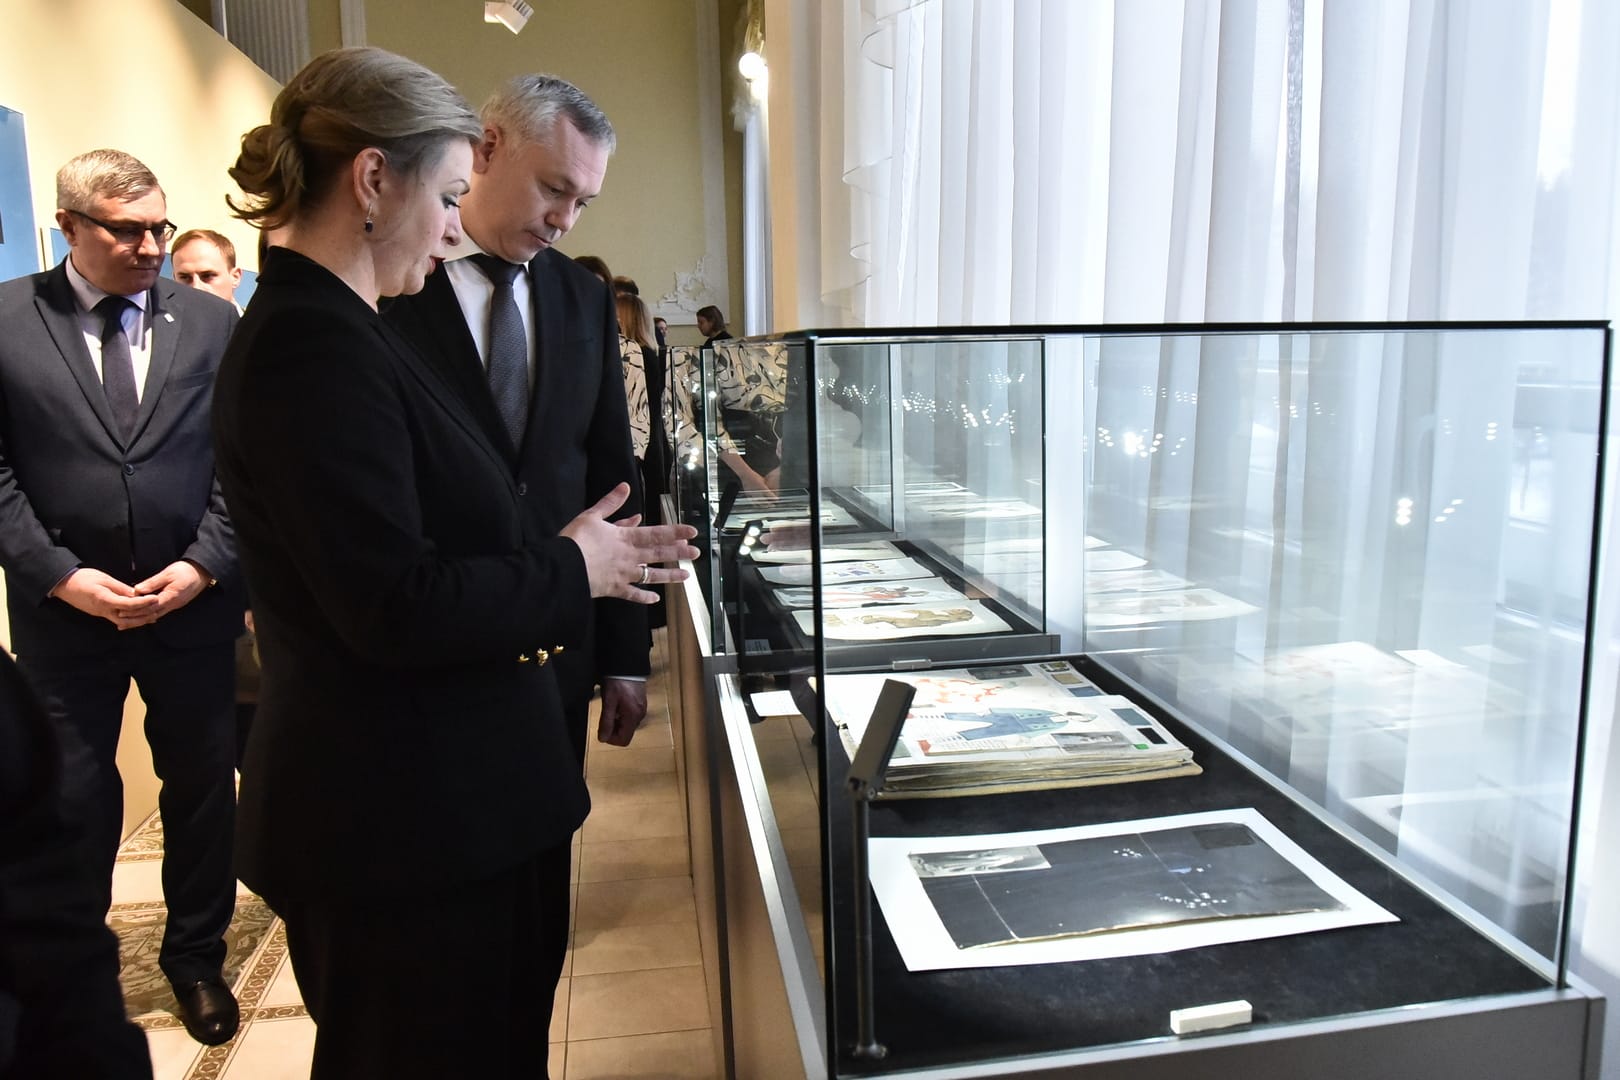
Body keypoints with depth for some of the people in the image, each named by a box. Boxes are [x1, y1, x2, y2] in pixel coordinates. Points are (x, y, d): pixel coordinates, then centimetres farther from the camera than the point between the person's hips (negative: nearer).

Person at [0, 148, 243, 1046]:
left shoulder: (210, 320, 1)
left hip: (194, 604, 1)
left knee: (203, 789, 12)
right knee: (73, 802, 11)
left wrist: (204, 564, -11)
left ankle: (196, 955, 33)